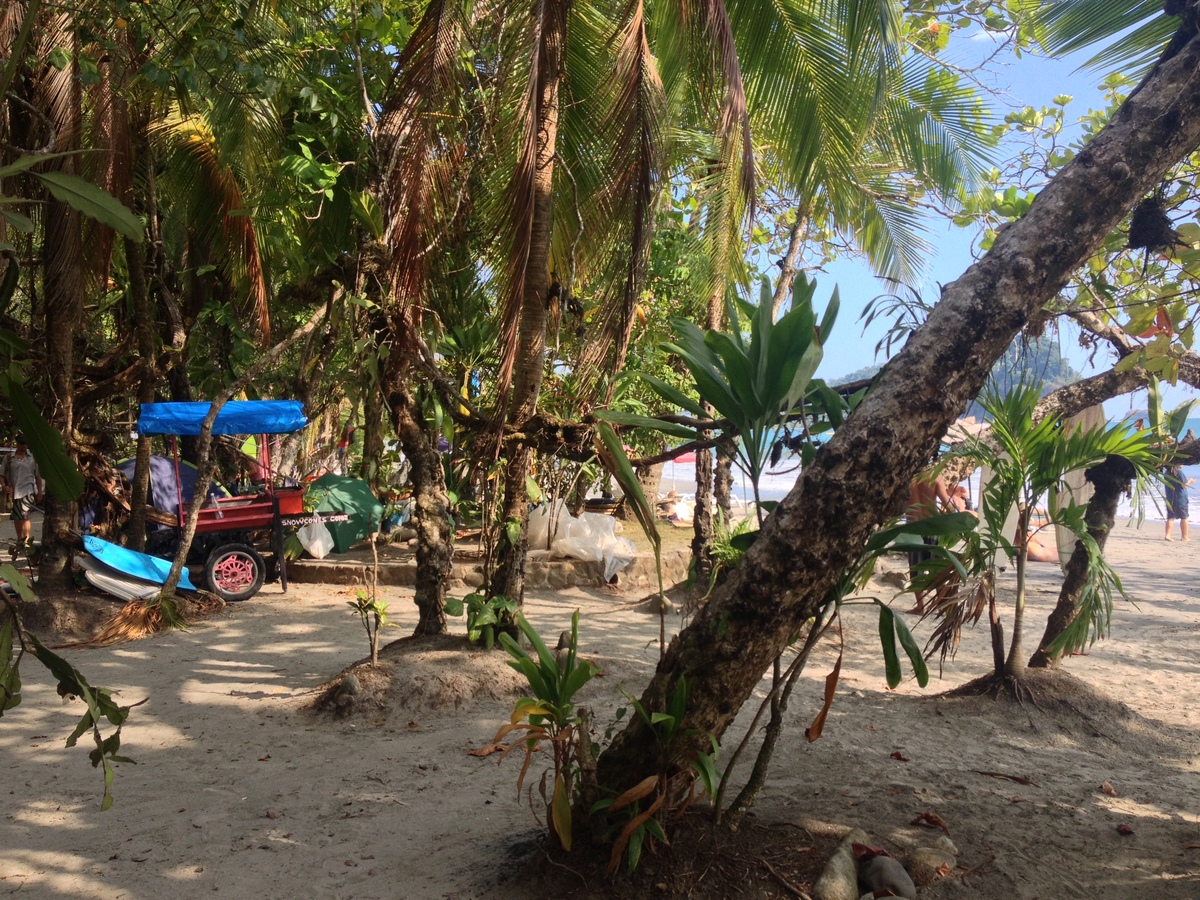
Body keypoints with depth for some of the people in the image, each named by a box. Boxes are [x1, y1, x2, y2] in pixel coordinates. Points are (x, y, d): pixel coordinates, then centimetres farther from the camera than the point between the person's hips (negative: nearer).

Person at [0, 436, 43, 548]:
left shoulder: (33, 458, 3)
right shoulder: (9, 458, 6)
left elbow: (38, 476, 6)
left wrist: (39, 493, 3)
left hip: (28, 490, -3)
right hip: (14, 491, 3)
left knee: (24, 516, -14)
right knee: (17, 517, 12)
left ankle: (27, 539, -8)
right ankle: (20, 539, 24)